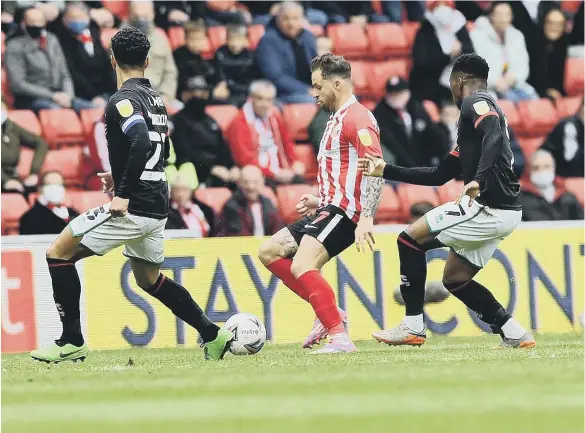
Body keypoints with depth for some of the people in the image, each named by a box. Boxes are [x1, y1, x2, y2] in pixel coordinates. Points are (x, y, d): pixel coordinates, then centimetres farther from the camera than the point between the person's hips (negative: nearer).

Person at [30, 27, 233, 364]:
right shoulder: (155, 98, 14)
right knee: (149, 279, 25)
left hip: (133, 207, -9)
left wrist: (124, 194, -26)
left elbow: (142, 144, -28)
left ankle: (72, 342, -3)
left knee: (59, 252, -1)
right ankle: (214, 336, 20)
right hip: (157, 206, 9)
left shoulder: (123, 100, -13)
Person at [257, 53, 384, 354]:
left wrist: (366, 218, -30)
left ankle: (340, 338, -26)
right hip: (330, 208, 11)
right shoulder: (337, 119, 21)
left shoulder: (356, 118, -12)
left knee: (302, 266, -25)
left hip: (344, 211, -11)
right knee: (269, 252, 12)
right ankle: (328, 312, 7)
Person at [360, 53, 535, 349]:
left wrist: (479, 180, -38)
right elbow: (439, 175, 27)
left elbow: (494, 138, -27)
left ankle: (413, 327, 1)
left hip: (488, 209, -9)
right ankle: (514, 334, 11)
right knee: (454, 279, 17)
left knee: (410, 240, -1)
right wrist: (386, 171, 28)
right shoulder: (482, 114, 25)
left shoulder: (476, 103, -4)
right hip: (501, 212, 9)